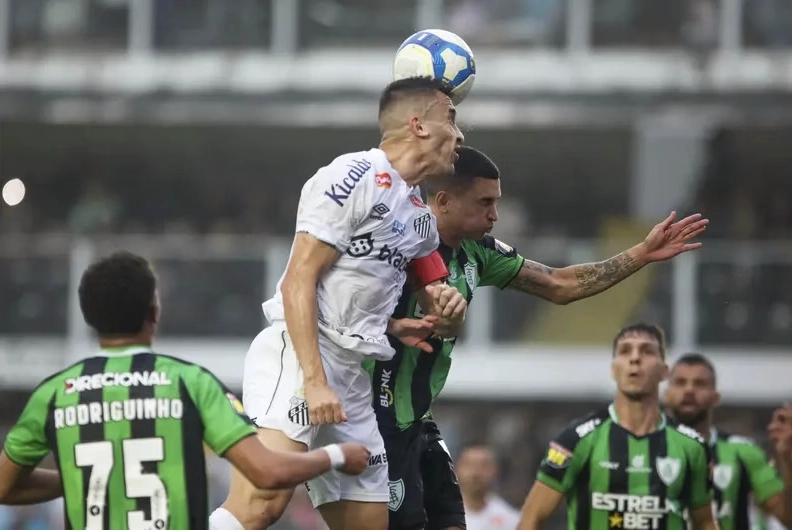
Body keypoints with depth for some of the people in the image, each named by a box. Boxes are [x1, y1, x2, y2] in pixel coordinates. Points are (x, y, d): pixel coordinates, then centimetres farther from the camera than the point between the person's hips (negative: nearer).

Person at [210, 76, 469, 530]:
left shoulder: (422, 218, 22)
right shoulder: (354, 177, -5)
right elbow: (298, 282, -12)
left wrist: (449, 311, 5)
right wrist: (314, 381, -20)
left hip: (353, 377, 10)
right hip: (298, 355, -10)